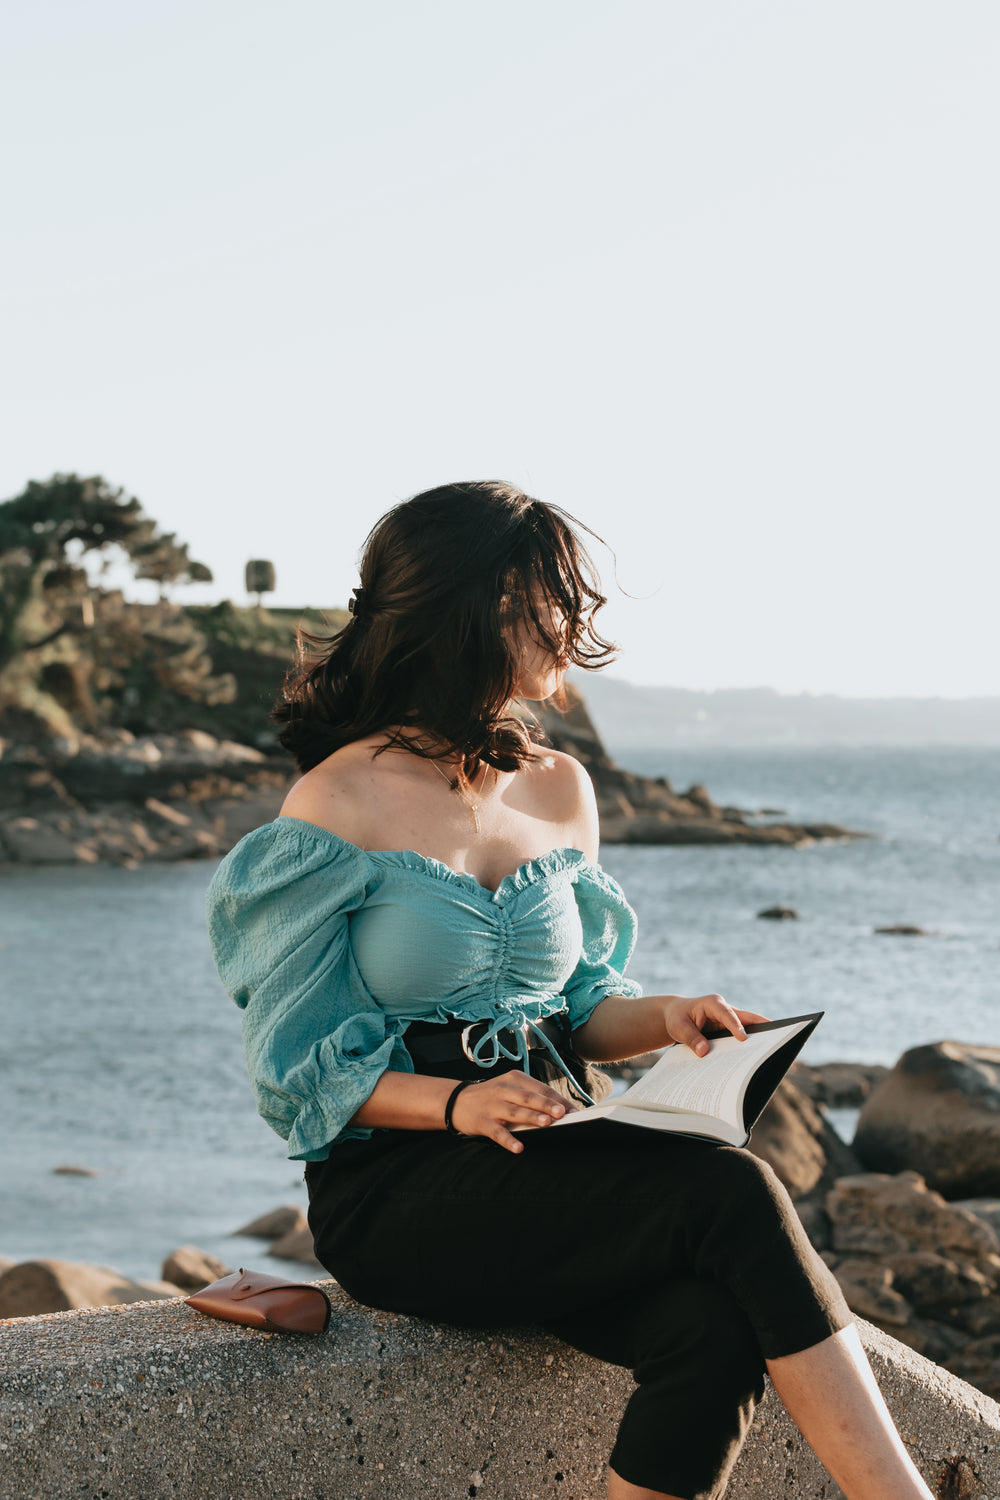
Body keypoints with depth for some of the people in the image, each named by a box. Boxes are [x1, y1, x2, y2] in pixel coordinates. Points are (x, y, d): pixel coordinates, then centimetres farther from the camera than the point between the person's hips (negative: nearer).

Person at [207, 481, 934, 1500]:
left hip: (548, 1158, 5)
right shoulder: (337, 805, -5)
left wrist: (666, 1019, -1)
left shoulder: (559, 789, 14)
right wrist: (457, 1104, -22)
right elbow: (304, 1071, -5)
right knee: (732, 1196, -28)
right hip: (393, 1191, -5)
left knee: (714, 1328, -28)